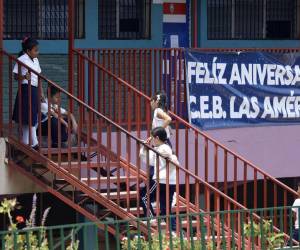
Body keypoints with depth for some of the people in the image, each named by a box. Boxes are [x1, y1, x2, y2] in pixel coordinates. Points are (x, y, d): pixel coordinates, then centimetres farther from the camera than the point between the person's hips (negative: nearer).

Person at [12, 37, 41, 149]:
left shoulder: (35, 60, 13)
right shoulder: (22, 59, -9)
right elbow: (16, 77, -9)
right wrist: (24, 77, -29)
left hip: (34, 90, 8)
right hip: (26, 90, -8)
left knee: (33, 118, 9)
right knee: (29, 118, -5)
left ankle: (25, 142, 17)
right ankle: (34, 143, -3)